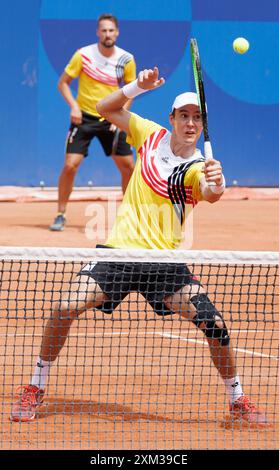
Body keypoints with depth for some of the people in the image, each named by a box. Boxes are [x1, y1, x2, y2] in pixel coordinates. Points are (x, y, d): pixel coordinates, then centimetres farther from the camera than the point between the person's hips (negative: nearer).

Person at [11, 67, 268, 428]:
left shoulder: (197, 167, -9)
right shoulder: (151, 135, 3)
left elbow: (209, 193, -32)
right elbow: (105, 108, 9)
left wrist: (215, 186, -56)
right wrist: (139, 86, -7)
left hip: (165, 261, -2)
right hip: (118, 250, 2)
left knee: (214, 323, -13)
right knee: (65, 309, -14)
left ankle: (237, 401, 7)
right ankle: (35, 389, 5)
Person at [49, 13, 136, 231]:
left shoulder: (126, 59, -4)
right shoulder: (83, 55, -10)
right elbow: (63, 83, -2)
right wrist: (73, 106, -16)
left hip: (112, 120, 2)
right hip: (84, 117, -2)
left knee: (128, 166, 1)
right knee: (70, 165, -13)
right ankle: (61, 215, 1)